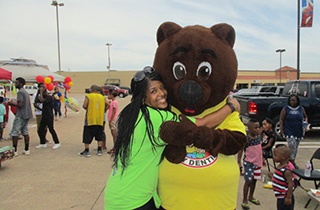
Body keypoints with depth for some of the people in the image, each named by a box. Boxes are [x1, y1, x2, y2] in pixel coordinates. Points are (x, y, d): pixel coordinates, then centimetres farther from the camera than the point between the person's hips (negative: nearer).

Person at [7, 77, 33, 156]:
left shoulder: (20, 92, -13)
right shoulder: (25, 92, 16)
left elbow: (20, 105, -20)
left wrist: (12, 103, -6)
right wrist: (15, 102, 17)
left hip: (20, 115, -9)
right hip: (26, 115, 9)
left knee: (14, 133, -3)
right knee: (25, 132, 11)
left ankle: (15, 151, -2)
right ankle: (26, 150, 13)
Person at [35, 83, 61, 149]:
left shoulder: (49, 97, -14)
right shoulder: (44, 97, 15)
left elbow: (42, 100, -30)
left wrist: (41, 92, -21)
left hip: (49, 116, -9)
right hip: (44, 116, 9)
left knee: (51, 129, -3)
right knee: (40, 130, 8)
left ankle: (57, 143, 7)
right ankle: (43, 143, 18)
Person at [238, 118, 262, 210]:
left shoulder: (258, 136, 0)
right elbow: (240, 151, -15)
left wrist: (262, 159, 19)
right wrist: (238, 162, -17)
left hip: (257, 162, 7)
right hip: (248, 162, -6)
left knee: (254, 180, 17)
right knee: (248, 181, -4)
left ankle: (251, 197, 36)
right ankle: (244, 200, 12)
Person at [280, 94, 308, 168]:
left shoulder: (301, 109, 5)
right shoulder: (285, 109, -4)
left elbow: (305, 117, 18)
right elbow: (281, 120, -3)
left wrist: (306, 121, -5)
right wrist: (281, 129, -12)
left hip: (298, 132, 4)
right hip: (289, 131, -4)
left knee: (295, 147, 12)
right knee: (292, 145, -19)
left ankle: (293, 161, 25)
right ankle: (291, 160, -6)